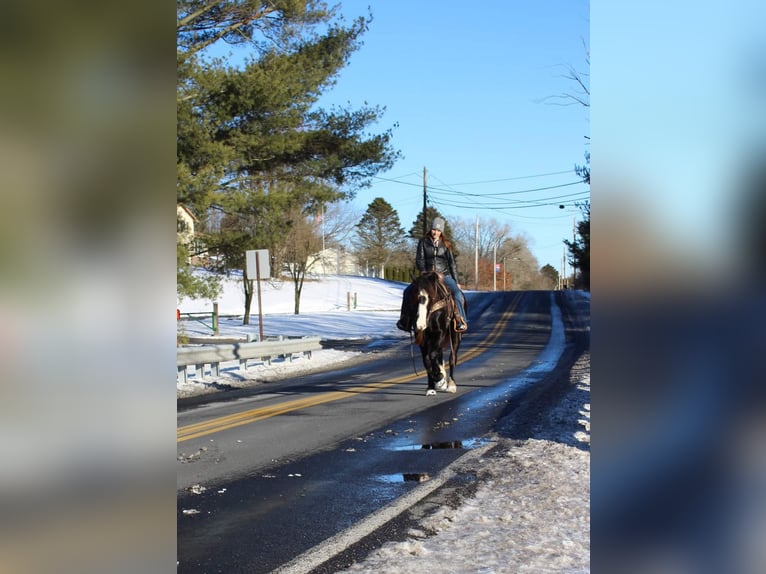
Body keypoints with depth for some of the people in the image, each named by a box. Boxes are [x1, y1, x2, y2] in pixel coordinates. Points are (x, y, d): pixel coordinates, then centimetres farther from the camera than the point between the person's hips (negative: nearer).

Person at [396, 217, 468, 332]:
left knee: (457, 292, -27)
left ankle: (461, 321, -23)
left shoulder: (445, 244, 6)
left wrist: (456, 281, 2)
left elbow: (452, 263, 7)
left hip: (444, 276, -1)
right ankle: (405, 321, -9)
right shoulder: (423, 242, 5)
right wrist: (423, 271, -19)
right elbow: (419, 259, 0)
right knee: (408, 291, -17)